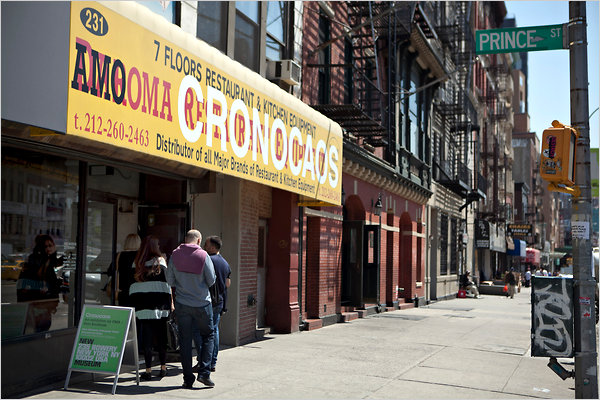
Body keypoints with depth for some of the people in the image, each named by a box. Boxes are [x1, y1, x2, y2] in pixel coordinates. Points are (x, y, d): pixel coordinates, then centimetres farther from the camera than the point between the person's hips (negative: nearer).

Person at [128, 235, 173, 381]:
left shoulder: (137, 264, 5)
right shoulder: (160, 262, -1)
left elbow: (133, 284, 4)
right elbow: (167, 283, -3)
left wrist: (134, 305, 9)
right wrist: (170, 303, 2)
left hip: (142, 305, 1)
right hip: (159, 304, -1)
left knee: (147, 337, 2)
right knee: (161, 336, 10)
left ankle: (148, 370, 0)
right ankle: (163, 367, 18)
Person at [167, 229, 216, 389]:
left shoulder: (175, 255, -3)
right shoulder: (203, 256, -10)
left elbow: (170, 281, 2)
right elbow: (211, 281, -6)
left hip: (182, 304, 2)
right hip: (202, 304, -2)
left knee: (185, 340, 7)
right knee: (208, 335, 14)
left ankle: (188, 379, 9)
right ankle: (204, 372, 3)